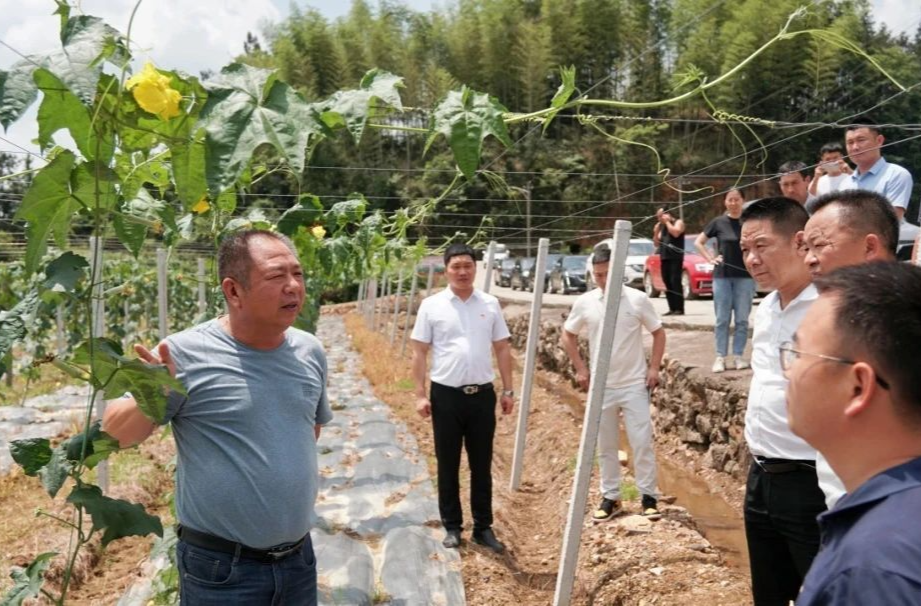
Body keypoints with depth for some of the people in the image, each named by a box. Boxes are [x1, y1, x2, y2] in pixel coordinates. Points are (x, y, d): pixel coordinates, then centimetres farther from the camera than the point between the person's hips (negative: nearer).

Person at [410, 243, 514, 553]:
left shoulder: (490, 304, 3)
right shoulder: (432, 305, -3)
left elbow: (502, 349, 8)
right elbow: (419, 353, -1)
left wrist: (508, 390, 5)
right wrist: (420, 395, -6)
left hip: (482, 394, 2)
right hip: (446, 395, -1)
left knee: (482, 465, 11)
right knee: (448, 465, 10)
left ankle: (483, 527, 24)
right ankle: (452, 526, 24)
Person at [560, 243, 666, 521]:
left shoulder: (638, 299, -6)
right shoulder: (584, 303, -2)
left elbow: (658, 333, 4)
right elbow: (567, 335, 11)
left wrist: (654, 367, -4)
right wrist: (580, 369, 3)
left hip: (634, 384, -2)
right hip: (601, 386, 2)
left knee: (642, 442, 0)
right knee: (606, 446, 10)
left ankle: (648, 496, 15)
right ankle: (610, 497, 22)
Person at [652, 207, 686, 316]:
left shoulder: (678, 222, 3)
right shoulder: (662, 227, 22)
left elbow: (676, 233, -18)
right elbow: (657, 244, 22)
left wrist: (667, 221, -7)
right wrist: (655, 233, 7)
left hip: (675, 257, -7)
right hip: (664, 258, 7)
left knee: (675, 282, -14)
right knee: (667, 283, 1)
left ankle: (679, 309, -15)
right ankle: (672, 308, 4)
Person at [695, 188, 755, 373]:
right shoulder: (719, 222, 2)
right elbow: (698, 242, 10)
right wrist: (710, 258, 0)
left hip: (745, 276, 0)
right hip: (722, 276, 0)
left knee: (742, 319, 4)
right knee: (722, 319, 2)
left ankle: (739, 355, 13)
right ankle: (720, 357, 7)